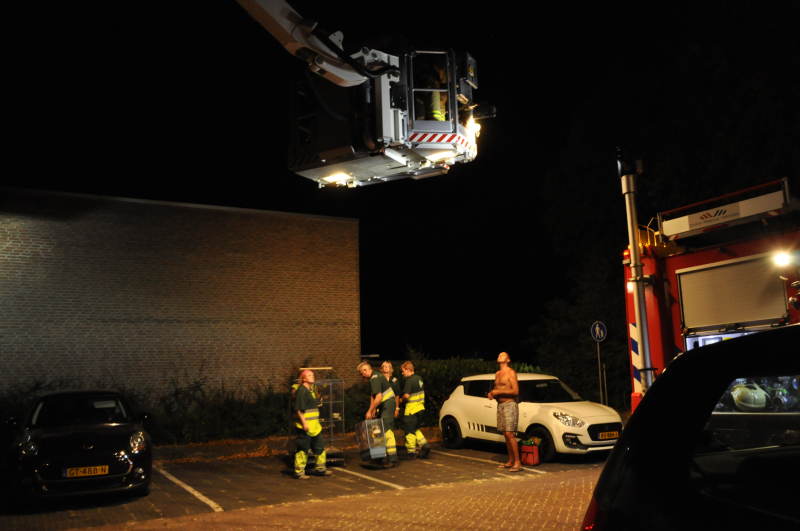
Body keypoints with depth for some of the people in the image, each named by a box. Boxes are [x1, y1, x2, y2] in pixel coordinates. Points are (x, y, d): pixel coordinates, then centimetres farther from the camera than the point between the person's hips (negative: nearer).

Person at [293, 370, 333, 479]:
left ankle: (320, 468, 27)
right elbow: (299, 409, -20)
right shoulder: (301, 391, -13)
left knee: (319, 447, 15)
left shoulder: (310, 391, 17)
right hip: (305, 426, -10)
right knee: (303, 449, -4)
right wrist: (304, 423, -23)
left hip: (314, 426, 10)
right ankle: (299, 472, 4)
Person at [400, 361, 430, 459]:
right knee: (415, 429, 21)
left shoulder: (410, 380, -17)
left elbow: (406, 396, -24)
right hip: (420, 408, 9)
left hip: (411, 409, -9)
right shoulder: (419, 379, 11)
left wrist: (402, 400, -4)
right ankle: (424, 444, 7)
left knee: (410, 431, 2)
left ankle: (411, 452, 7)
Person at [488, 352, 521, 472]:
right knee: (506, 434, 7)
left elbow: (515, 391, -14)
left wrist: (499, 392, -15)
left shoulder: (511, 372, -7)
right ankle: (511, 461, 12)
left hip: (509, 405, -7)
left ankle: (517, 462, -10)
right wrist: (492, 393, 4)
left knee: (510, 434, -13)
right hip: (500, 405, 7)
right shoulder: (497, 374, 17)